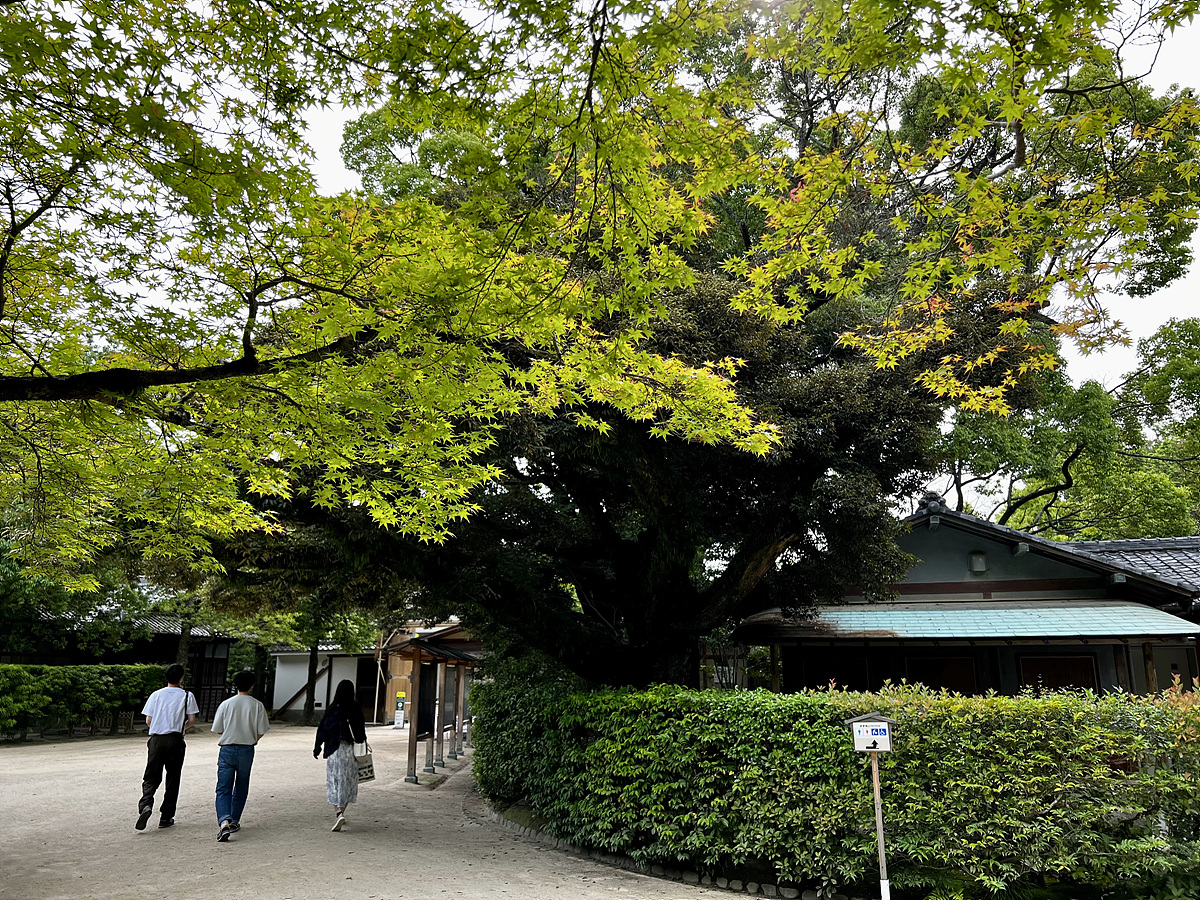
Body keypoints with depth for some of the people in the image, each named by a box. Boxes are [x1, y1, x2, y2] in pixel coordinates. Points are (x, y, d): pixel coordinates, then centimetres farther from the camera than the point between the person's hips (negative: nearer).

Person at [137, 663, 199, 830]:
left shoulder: (156, 695, 6)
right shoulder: (187, 696, 1)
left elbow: (148, 721, 4)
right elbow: (192, 721, -1)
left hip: (156, 739, 2)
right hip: (175, 740, -1)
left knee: (151, 777, 7)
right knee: (172, 779, 8)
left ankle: (146, 804, -20)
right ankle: (166, 817, 12)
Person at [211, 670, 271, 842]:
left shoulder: (226, 704, -2)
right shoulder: (257, 706, -3)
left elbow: (218, 730, 3)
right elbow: (261, 732, -2)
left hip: (227, 750, -1)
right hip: (247, 750, 1)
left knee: (223, 789, -2)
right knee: (241, 788, 17)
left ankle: (224, 821, -22)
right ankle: (234, 821, 26)